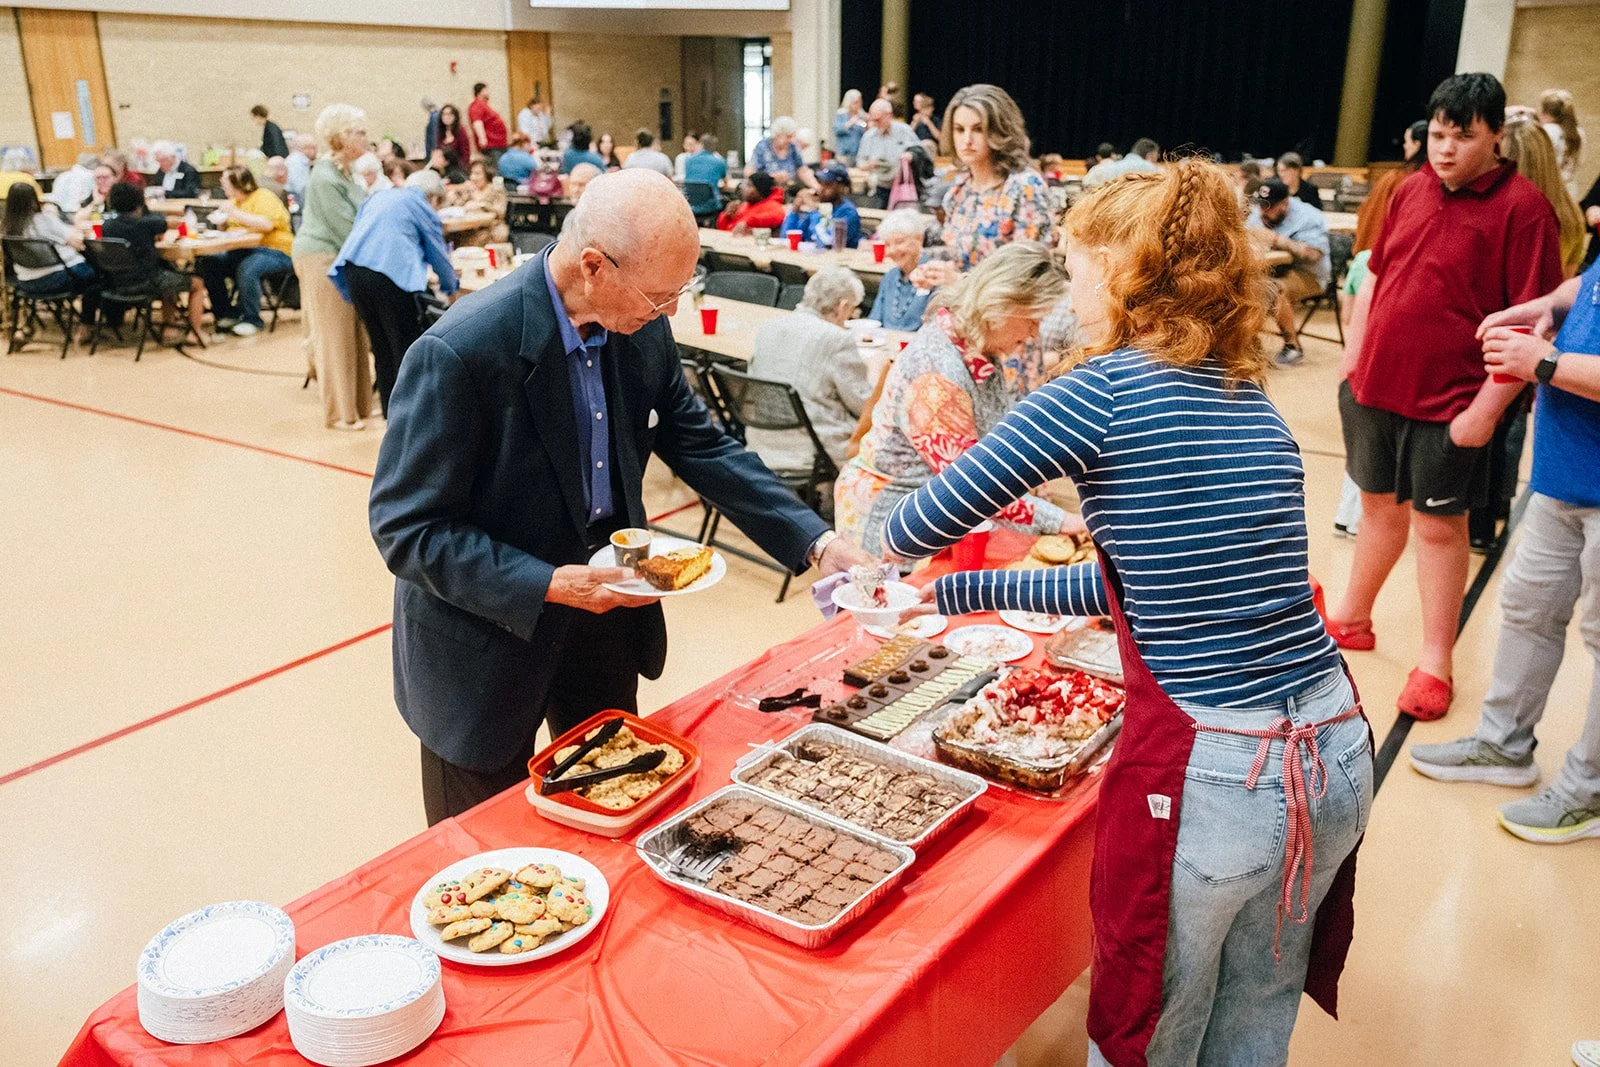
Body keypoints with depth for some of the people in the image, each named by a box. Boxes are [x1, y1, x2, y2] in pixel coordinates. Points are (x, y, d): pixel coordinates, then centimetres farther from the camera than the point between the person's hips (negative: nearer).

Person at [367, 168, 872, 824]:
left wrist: (816, 542, -6)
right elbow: (406, 529, -22)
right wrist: (548, 585, -29)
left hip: (604, 609, 6)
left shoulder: (641, 328, -9)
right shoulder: (458, 354, -28)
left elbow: (700, 445, 2)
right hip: (490, 631, -5)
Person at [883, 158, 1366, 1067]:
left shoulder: (1104, 391, -13)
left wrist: (889, 539, 16)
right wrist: (963, 592, 20)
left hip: (1213, 781, -7)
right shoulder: (1254, 400, 10)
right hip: (1339, 757, 7)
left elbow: (922, 527, -8)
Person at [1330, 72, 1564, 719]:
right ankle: (1352, 619, 37)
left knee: (1440, 523, 4)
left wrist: (1488, 407, -19)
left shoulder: (1522, 208, -13)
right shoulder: (1411, 191, 6)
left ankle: (1434, 664, 17)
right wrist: (1353, 356, 12)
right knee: (1380, 503, 19)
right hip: (1374, 386, 5)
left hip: (1449, 402, -5)